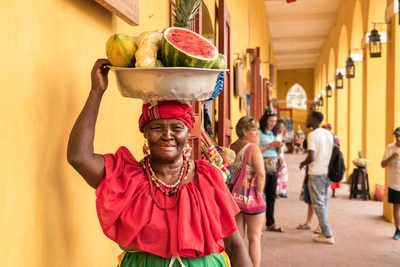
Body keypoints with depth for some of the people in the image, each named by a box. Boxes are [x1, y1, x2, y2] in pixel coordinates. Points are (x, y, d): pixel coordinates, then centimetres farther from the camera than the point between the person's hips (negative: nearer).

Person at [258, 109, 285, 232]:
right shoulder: (259, 132, -6)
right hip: (263, 166, -7)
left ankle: (270, 223, 16)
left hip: (274, 166, 7)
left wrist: (278, 147, 1)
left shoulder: (273, 133, 18)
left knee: (272, 195, 9)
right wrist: (270, 145, -17)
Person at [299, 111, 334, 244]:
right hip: (327, 172, 8)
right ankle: (325, 232, 18)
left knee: (318, 204, 0)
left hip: (316, 173, -8)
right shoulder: (329, 134, 10)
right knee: (323, 203, 15)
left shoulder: (312, 135, -14)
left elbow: (311, 157, -20)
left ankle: (328, 235, 2)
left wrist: (303, 163, -2)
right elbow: (331, 153, 16)